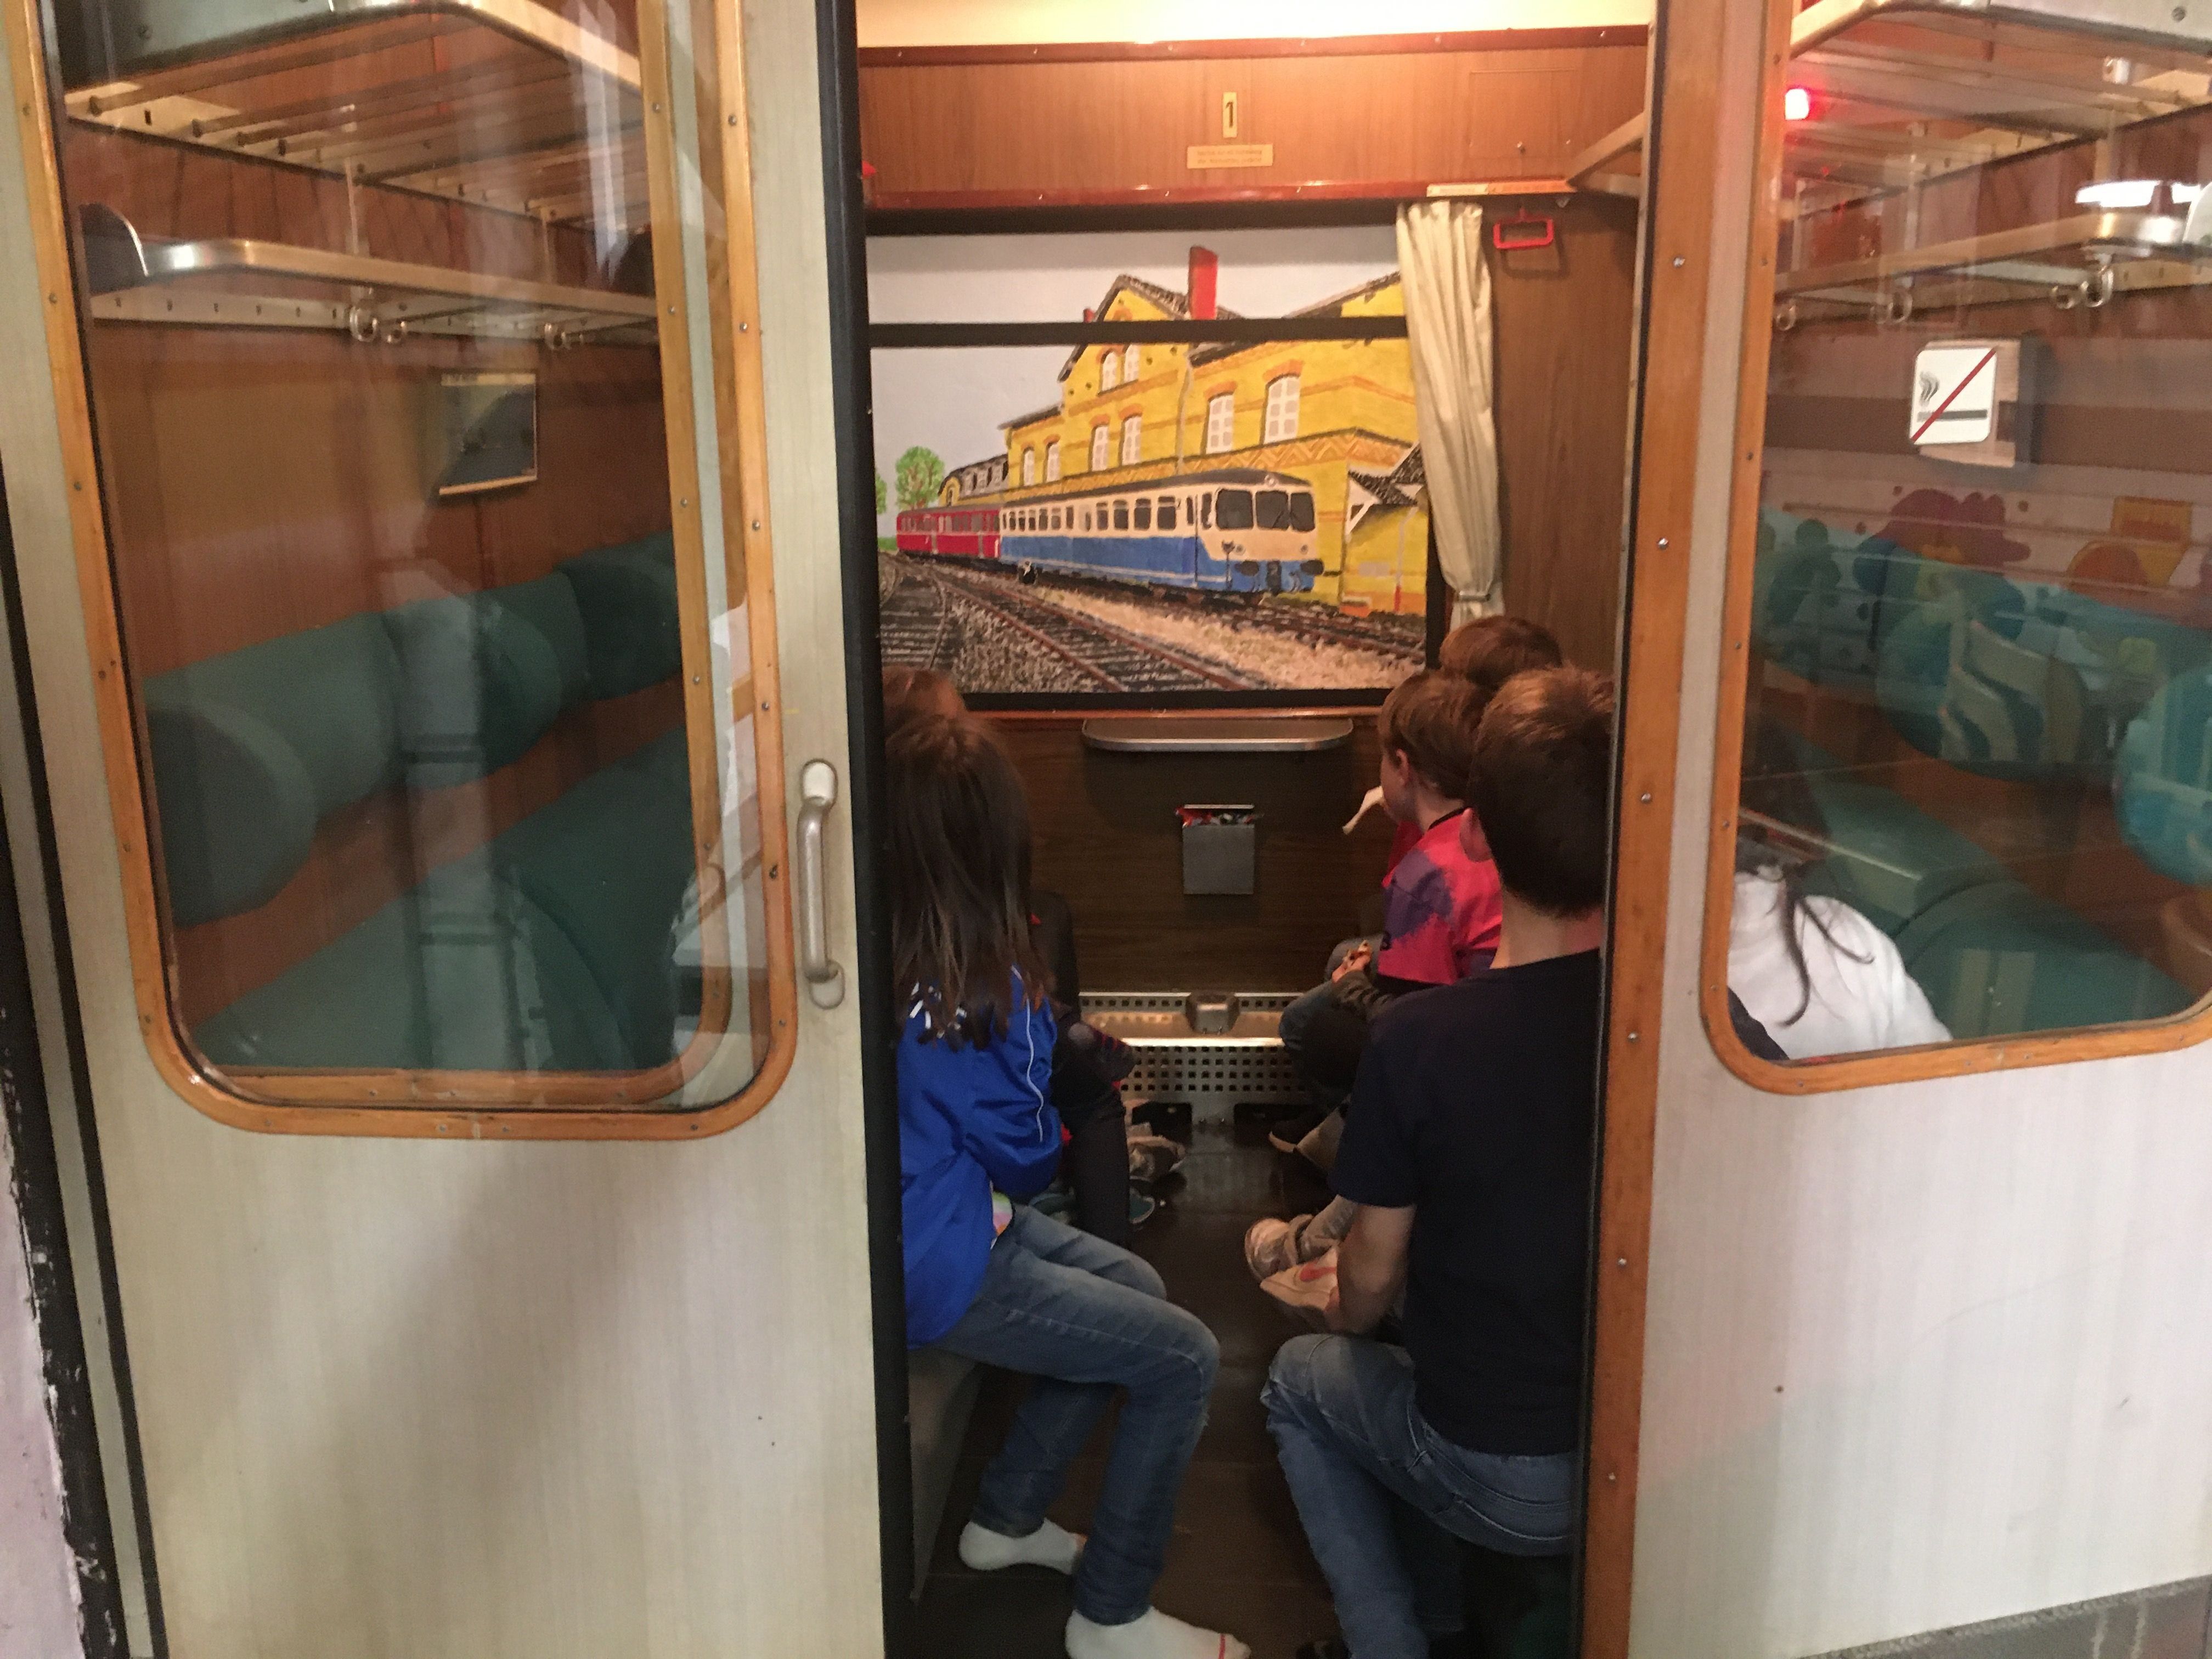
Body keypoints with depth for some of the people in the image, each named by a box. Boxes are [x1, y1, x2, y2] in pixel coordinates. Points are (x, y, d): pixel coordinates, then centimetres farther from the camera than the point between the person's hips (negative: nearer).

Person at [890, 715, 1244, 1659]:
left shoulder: (872, 945, -5)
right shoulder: (978, 977, -28)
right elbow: (1026, 1155, -13)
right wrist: (1050, 1131, 6)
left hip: (931, 1215, 9)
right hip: (939, 1268, -8)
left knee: (1136, 1291, 21)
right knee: (1184, 1360, -3)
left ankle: (1007, 1519, 32)